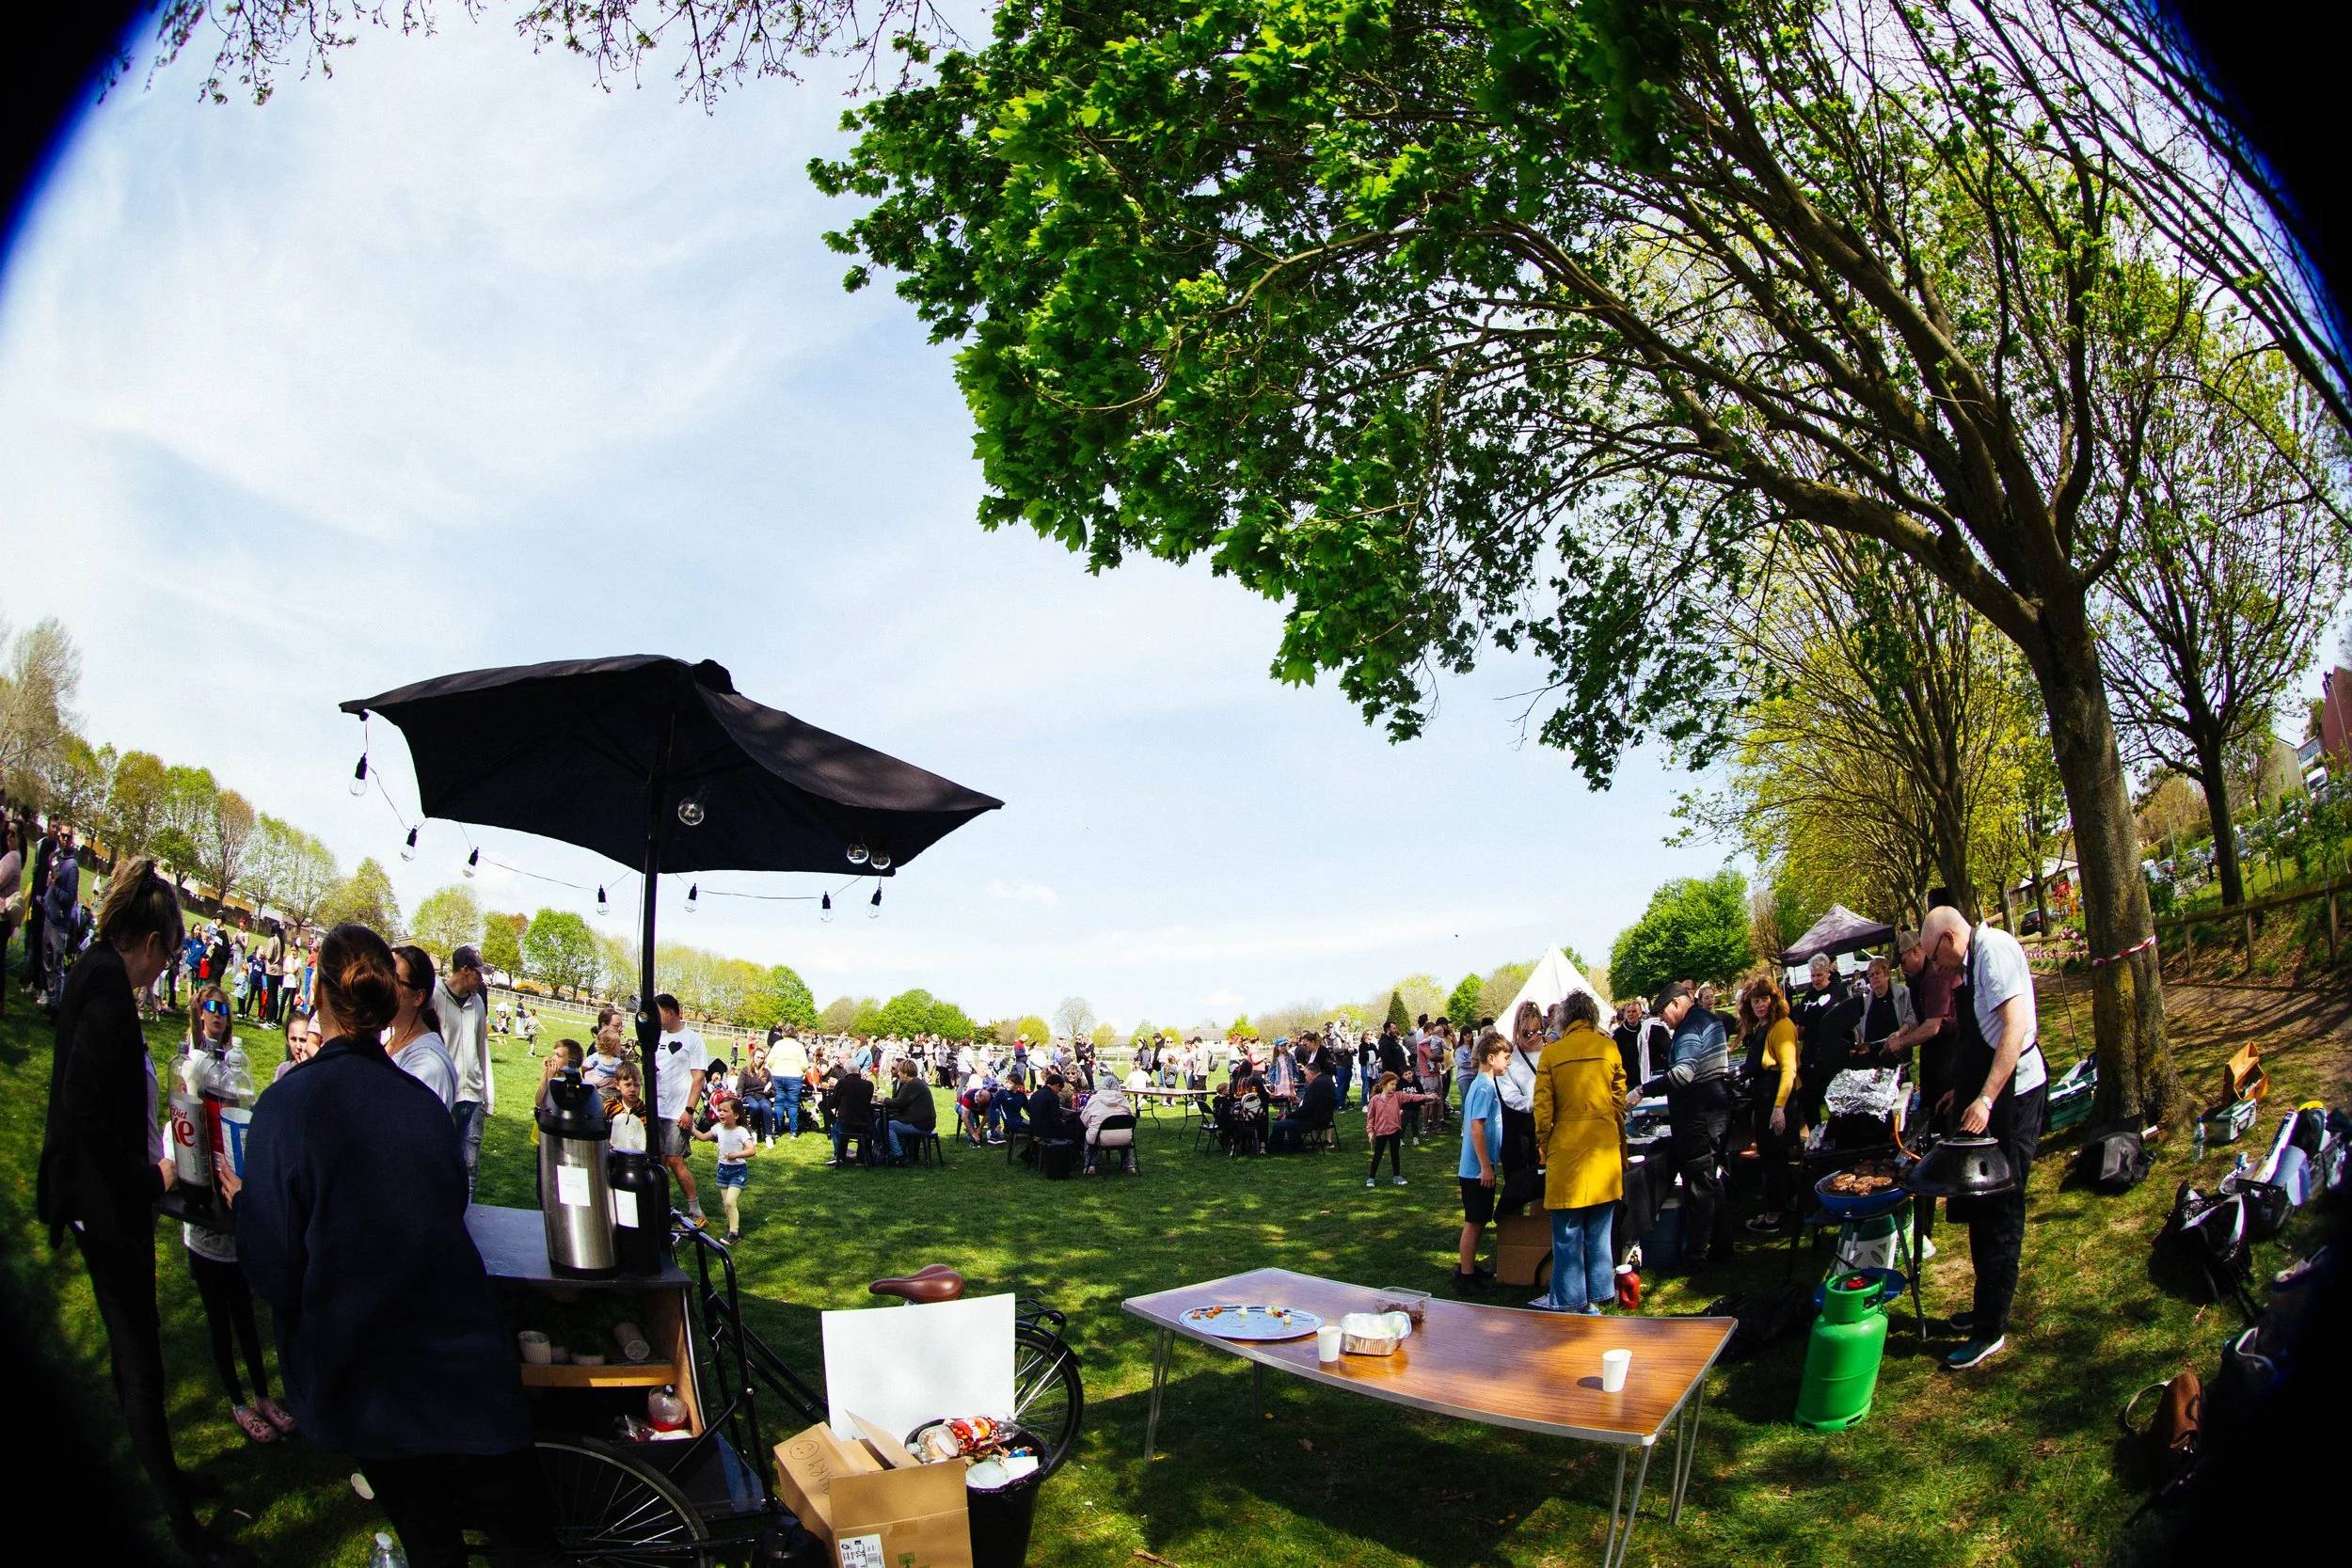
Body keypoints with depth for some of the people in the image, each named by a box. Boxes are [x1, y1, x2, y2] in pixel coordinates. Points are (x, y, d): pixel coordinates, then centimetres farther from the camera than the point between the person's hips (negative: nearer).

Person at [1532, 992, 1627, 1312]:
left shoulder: (1551, 1053, -5)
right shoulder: (1609, 1047, 0)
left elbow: (1542, 1107, -5)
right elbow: (1619, 1101, 6)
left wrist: (1544, 1147, 8)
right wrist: (1620, 1145, 17)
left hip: (1567, 1149, -3)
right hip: (1605, 1148, 3)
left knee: (1567, 1234, 6)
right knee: (1599, 1231, 13)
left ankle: (1568, 1300, 12)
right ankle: (1596, 1297, 19)